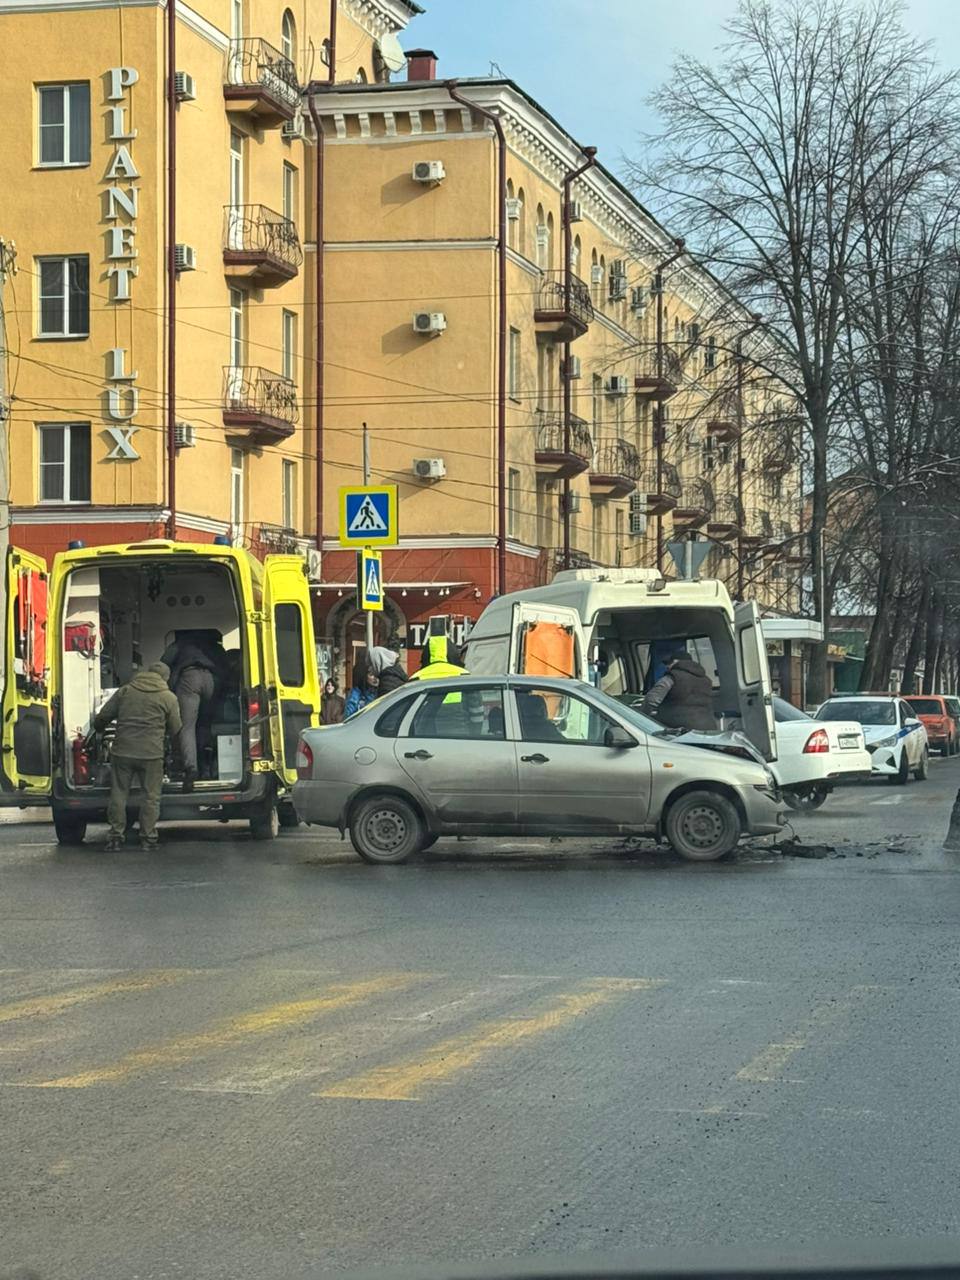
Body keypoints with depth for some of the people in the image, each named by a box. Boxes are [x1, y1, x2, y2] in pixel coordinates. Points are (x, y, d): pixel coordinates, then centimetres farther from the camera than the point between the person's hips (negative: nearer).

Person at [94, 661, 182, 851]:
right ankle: (148, 837, 6)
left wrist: (99, 730, 32)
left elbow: (102, 717, 10)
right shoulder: (169, 698, 2)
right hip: (151, 753, -2)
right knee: (151, 796, 7)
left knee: (119, 793, 9)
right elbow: (175, 729, 8)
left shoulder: (125, 691, 8)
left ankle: (116, 836, 8)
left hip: (122, 751, 2)